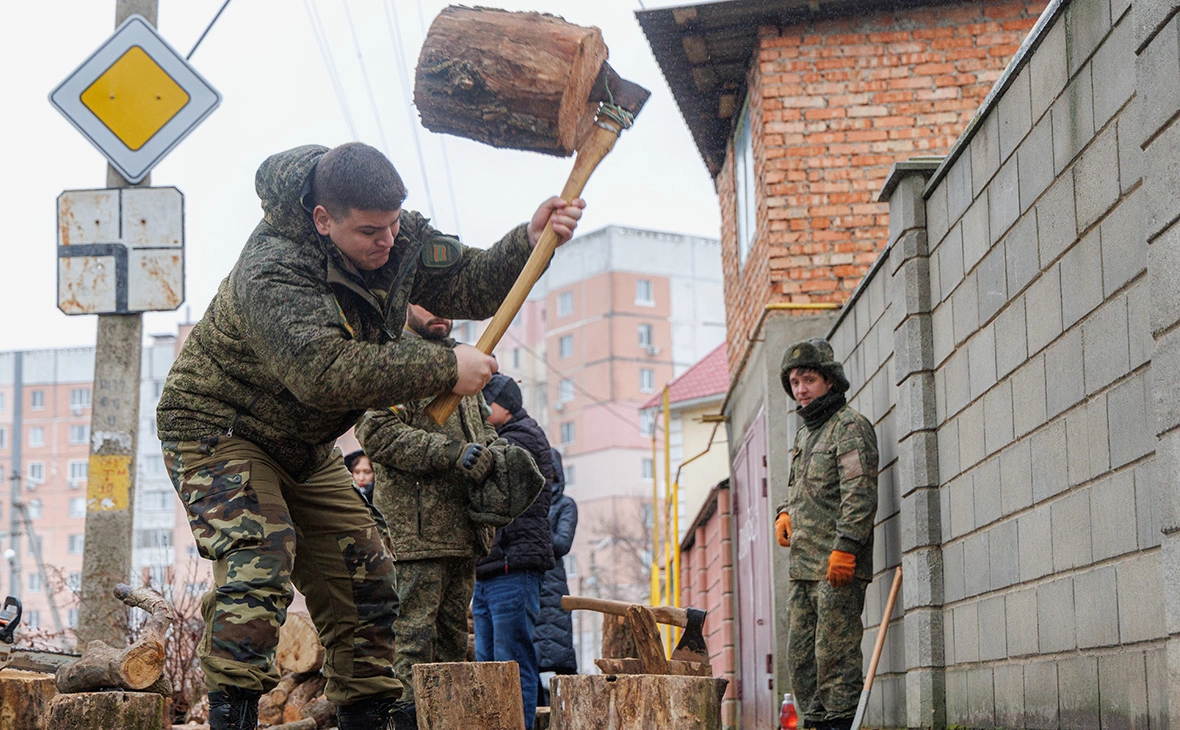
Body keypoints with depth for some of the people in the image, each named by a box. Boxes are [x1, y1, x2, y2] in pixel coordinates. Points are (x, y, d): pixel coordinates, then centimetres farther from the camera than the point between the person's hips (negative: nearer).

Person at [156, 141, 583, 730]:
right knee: (259, 558, -28)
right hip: (217, 430, -8)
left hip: (304, 447, 8)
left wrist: (529, 241, -21)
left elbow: (470, 287, -2)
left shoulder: (399, 236, -8)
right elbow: (325, 372, -45)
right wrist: (443, 368, -42)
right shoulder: (272, 272, -33)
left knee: (361, 572, 5)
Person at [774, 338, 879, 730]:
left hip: (838, 567, -9)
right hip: (803, 566, 9)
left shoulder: (850, 426, -6)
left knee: (835, 653, -11)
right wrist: (784, 514, 13)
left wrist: (844, 547, -22)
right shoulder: (805, 433, 21)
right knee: (801, 654, 9)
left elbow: (860, 494, -15)